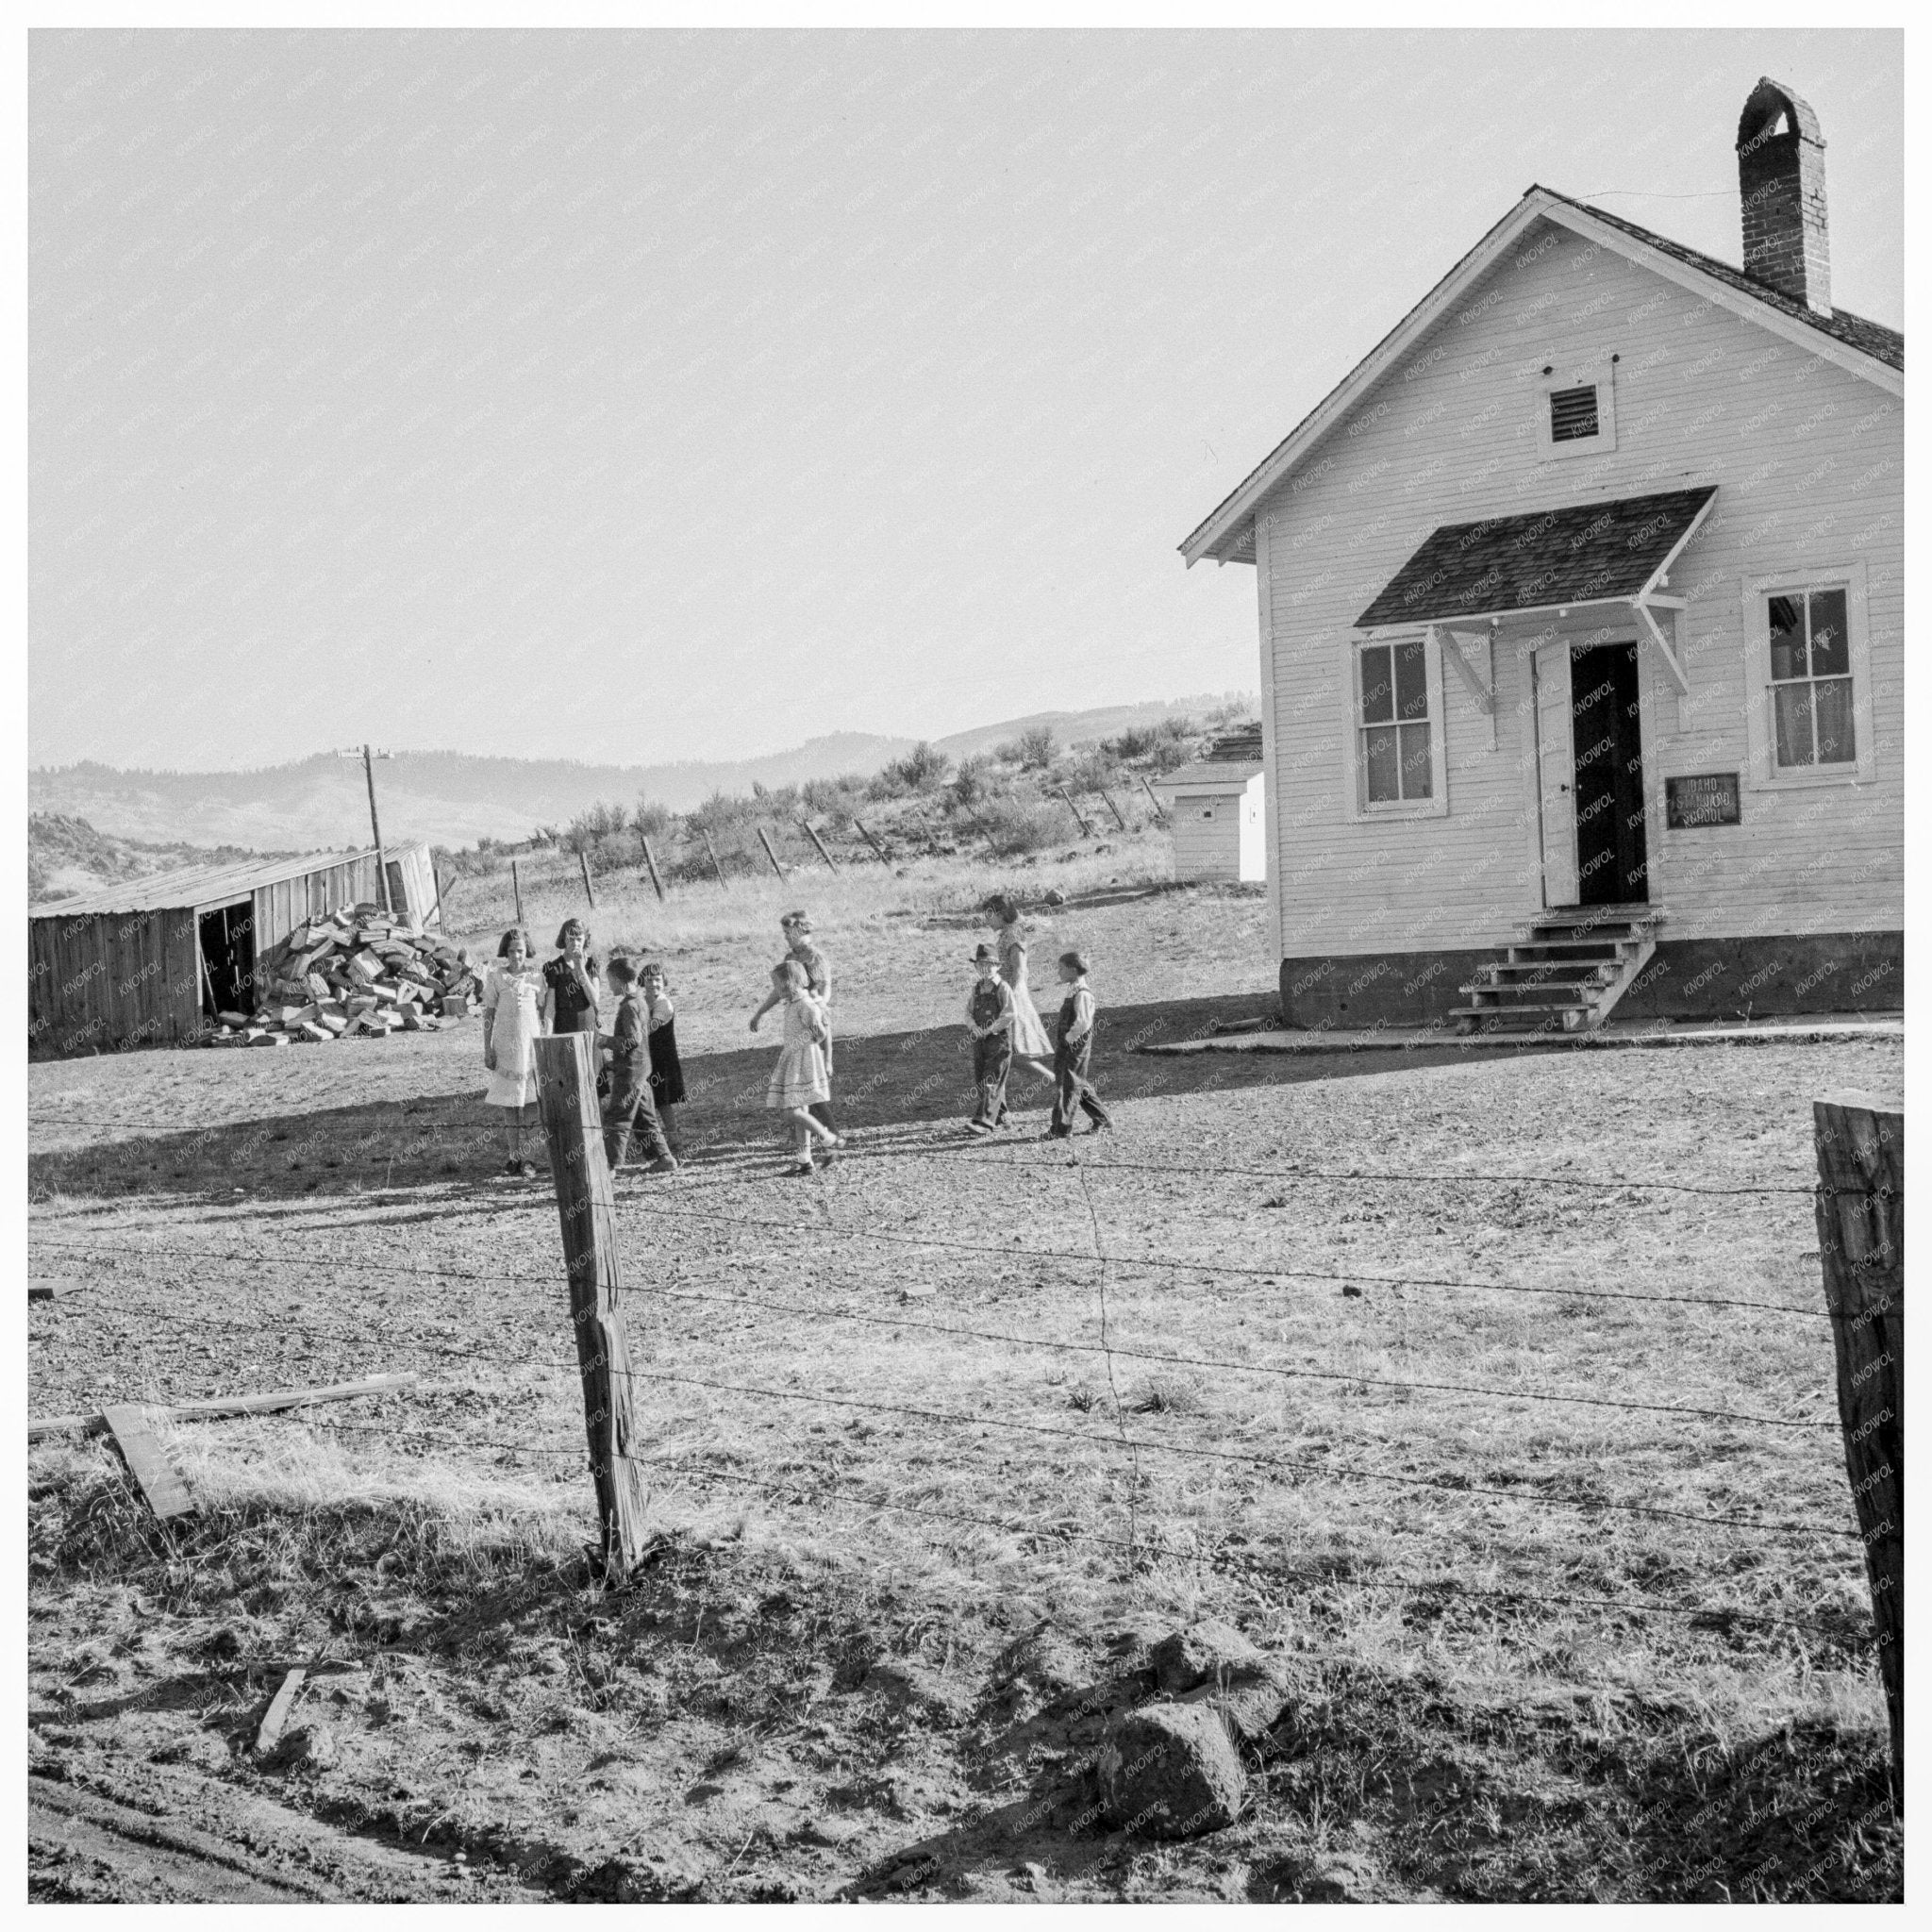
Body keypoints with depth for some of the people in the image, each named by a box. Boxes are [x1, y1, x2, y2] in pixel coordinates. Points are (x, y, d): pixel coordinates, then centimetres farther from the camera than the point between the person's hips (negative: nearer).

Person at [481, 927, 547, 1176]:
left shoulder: (536, 976, 4)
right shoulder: (495, 977, 0)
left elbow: (543, 1012, 9)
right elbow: (488, 1013, 2)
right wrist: (487, 1048, -1)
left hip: (531, 1042, 1)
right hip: (505, 1044, -1)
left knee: (530, 1099, -2)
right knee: (509, 1101, 2)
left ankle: (524, 1157, 4)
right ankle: (515, 1155, 9)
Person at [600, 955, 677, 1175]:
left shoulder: (629, 1006, -17)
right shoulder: (639, 1001, 12)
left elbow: (633, 1040, -23)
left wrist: (606, 1039, -15)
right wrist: (609, 1039, 19)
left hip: (629, 1072, -10)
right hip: (642, 1069, 10)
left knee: (616, 1118, -6)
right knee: (645, 1117, 15)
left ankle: (611, 1165, -6)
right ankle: (662, 1159, 17)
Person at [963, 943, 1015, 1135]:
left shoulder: (1003, 988, -9)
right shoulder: (977, 988, 11)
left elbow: (1008, 1015, -15)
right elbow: (969, 1012, 10)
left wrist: (988, 1030, -18)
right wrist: (973, 1027, -10)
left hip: (999, 1039, -7)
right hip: (980, 1041, 7)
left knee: (991, 1081, -11)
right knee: (980, 1081, 11)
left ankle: (984, 1121, -17)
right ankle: (998, 1113, 28)